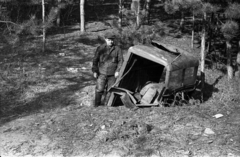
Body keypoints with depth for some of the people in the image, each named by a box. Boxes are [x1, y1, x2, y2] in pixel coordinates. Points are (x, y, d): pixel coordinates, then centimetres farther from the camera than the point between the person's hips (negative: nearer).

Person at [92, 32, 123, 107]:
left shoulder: (117, 49, 0)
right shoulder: (100, 48, 2)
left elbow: (120, 61, 4)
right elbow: (95, 60, 7)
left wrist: (118, 71, -5)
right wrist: (95, 71, 2)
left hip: (112, 74, 1)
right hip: (102, 73, -1)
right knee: (99, 89, -6)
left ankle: (106, 103, 19)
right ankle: (97, 104, 9)